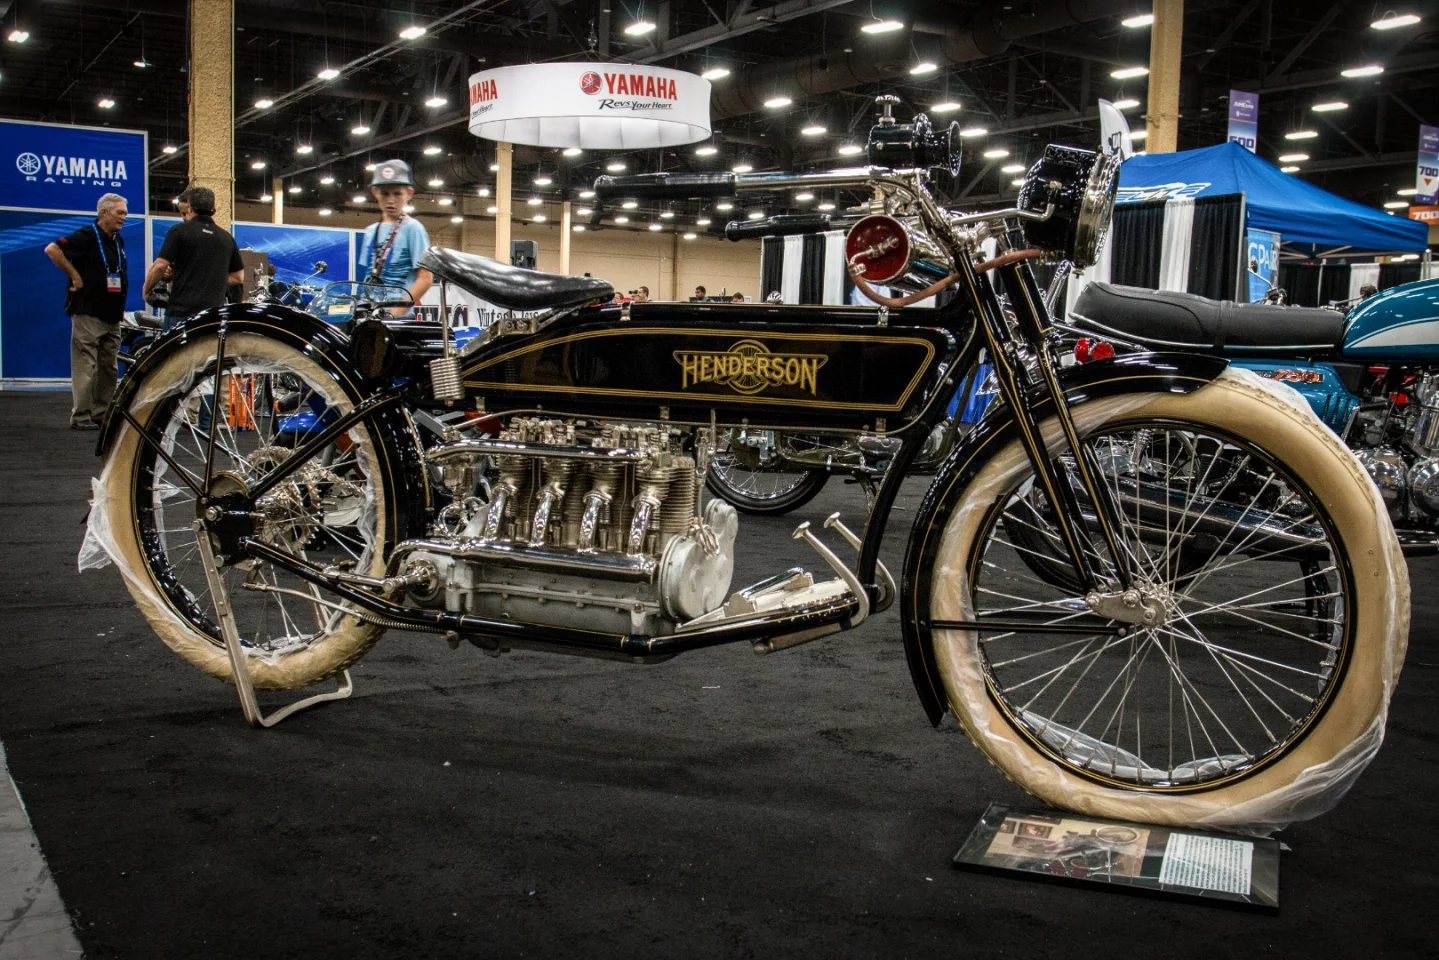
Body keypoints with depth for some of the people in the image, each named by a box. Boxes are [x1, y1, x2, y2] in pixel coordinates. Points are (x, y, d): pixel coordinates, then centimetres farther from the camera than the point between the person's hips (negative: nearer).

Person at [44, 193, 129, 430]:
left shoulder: (118, 241, 15)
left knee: (108, 367, 10)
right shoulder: (87, 236, -10)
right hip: (88, 313, -8)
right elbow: (52, 250, -20)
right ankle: (80, 416, -4)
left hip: (112, 315, 8)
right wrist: (74, 275, -16)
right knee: (85, 366, -7)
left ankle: (102, 413, 17)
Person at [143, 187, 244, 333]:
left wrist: (147, 291, 6)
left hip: (182, 311, -4)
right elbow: (238, 277, 15)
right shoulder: (227, 238, 11)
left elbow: (160, 266, -9)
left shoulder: (179, 231, -3)